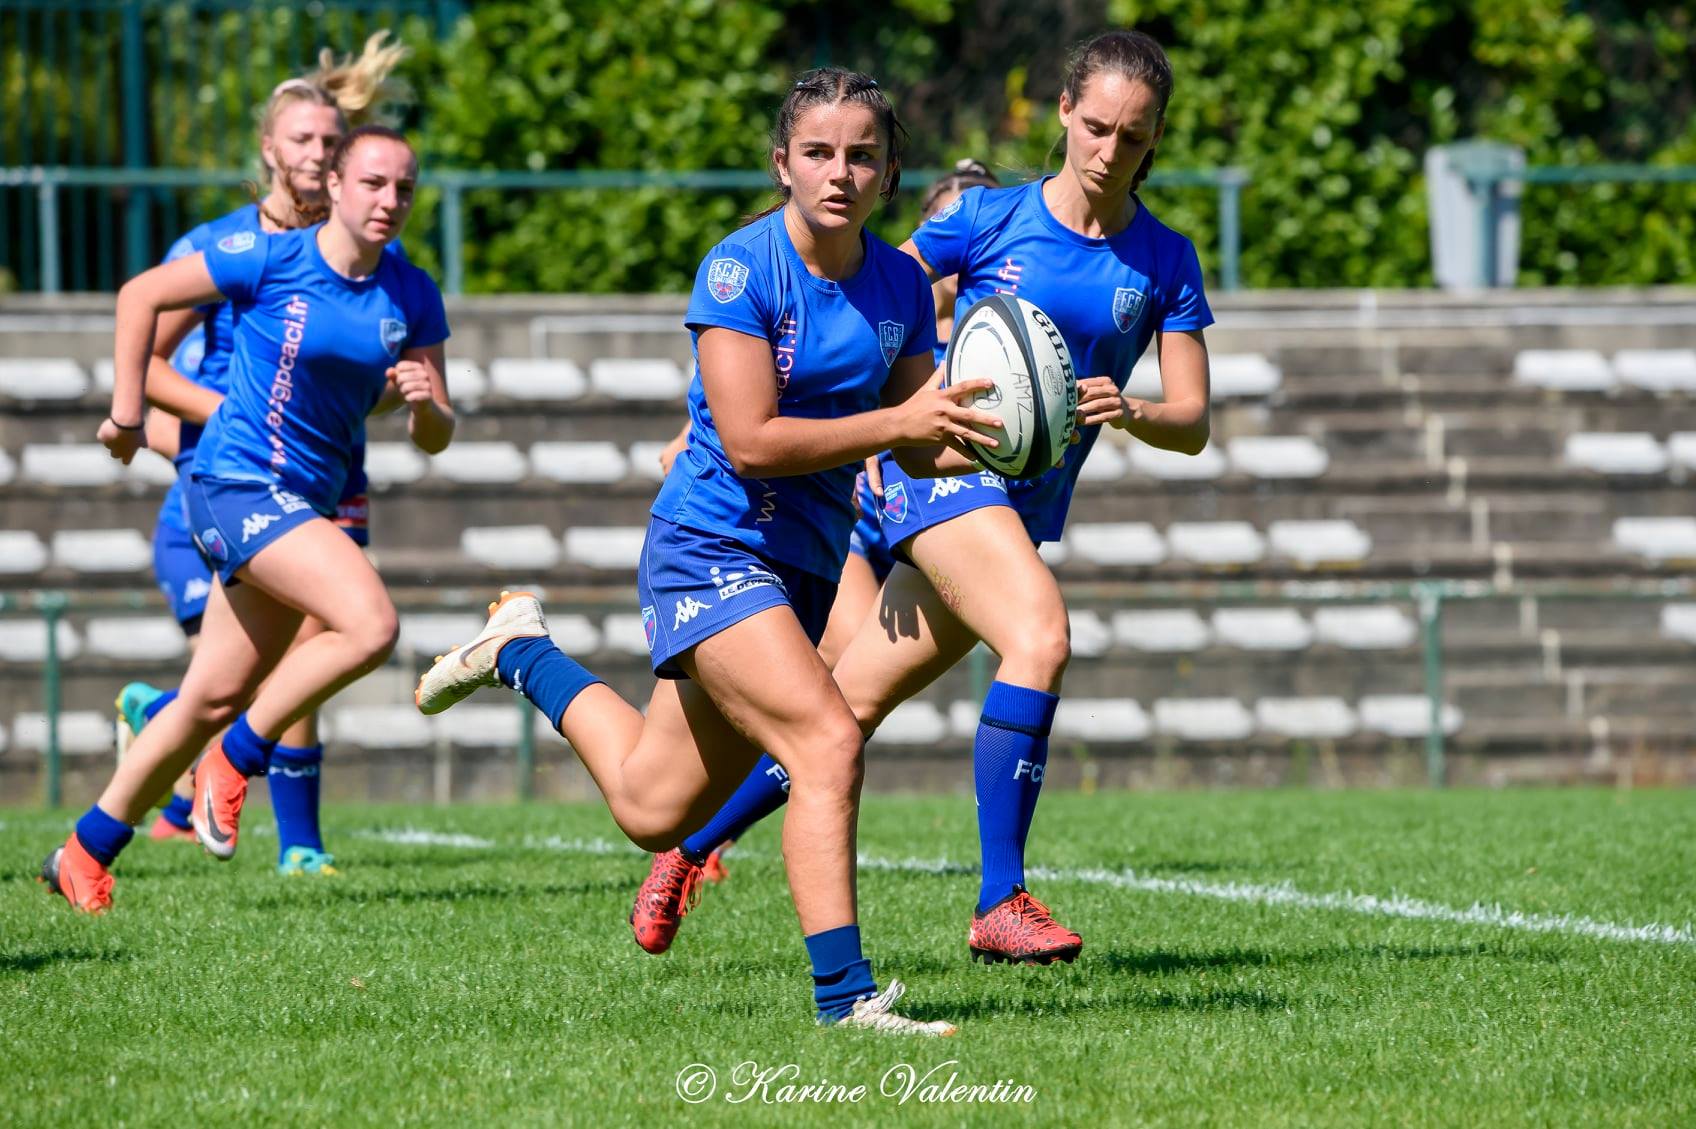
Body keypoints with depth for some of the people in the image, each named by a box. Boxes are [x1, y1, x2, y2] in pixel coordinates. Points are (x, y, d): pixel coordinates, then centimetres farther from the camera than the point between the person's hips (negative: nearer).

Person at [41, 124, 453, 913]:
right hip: (237, 484, -6)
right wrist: (126, 414, 3)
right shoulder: (269, 259, -11)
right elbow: (141, 295, 0)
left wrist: (425, 404, -17)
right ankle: (235, 760, -7)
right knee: (370, 624, -25)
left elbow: (434, 437, 6)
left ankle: (87, 851, 21)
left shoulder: (412, 298, 4)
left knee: (216, 697, 9)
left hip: (307, 502, 6)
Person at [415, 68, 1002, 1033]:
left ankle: (523, 650, 40)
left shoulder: (901, 285, 2)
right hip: (713, 547, -7)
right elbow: (750, 440, -23)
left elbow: (918, 447, 6)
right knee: (829, 742, -26)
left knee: (651, 809, 15)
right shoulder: (741, 268, -17)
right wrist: (897, 423, -27)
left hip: (807, 565, 7)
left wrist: (971, 439, -16)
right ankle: (843, 994, -22)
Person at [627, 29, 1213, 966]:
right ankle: (999, 905, -30)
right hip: (944, 466, -4)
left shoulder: (1164, 263, 6)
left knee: (850, 707, 6)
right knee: (1040, 636, -30)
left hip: (1028, 505, 4)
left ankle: (693, 850, 26)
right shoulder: (988, 219, -2)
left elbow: (1192, 423, 4)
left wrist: (1129, 411, -18)